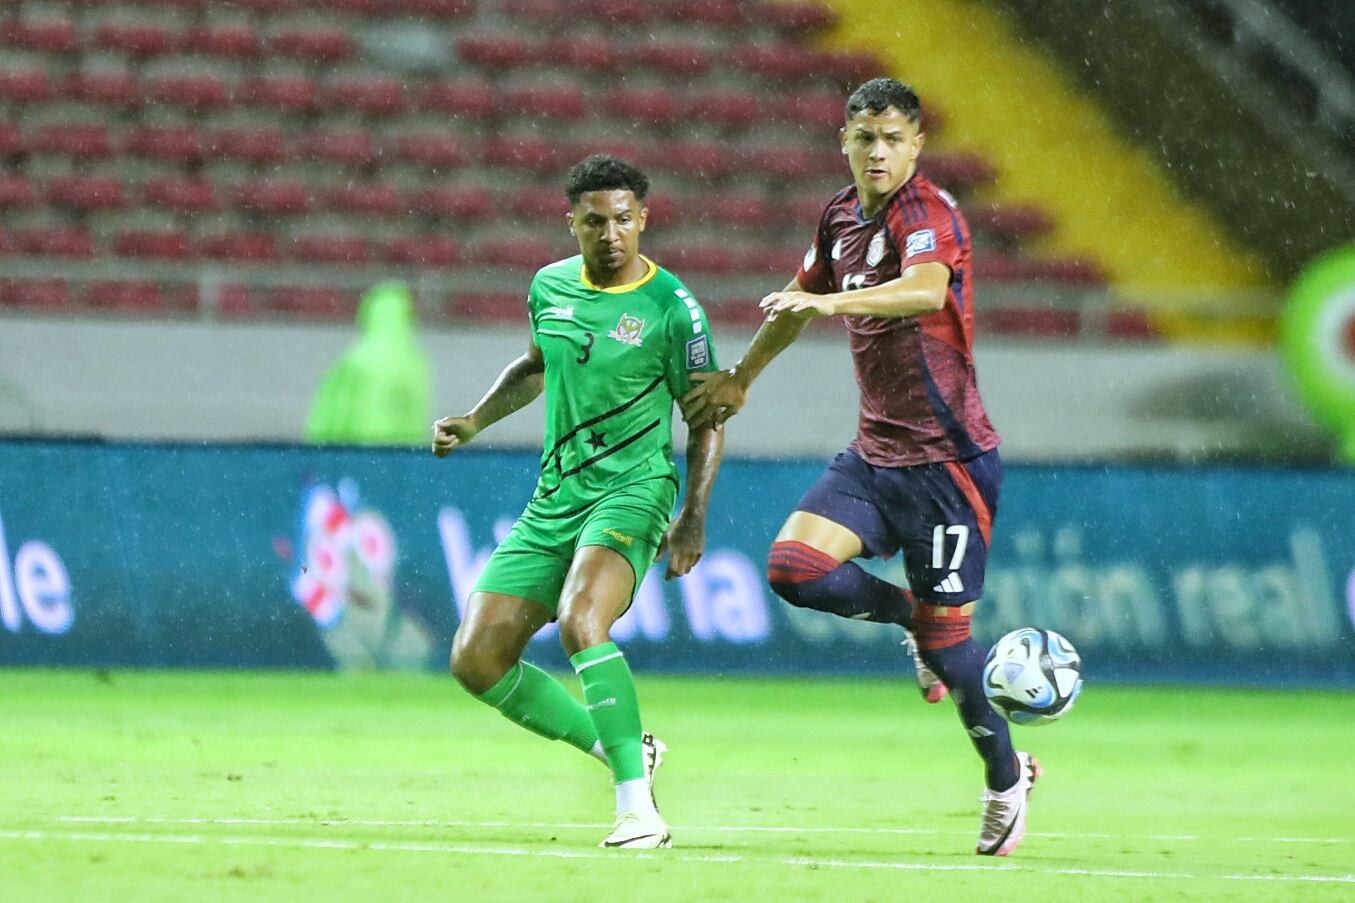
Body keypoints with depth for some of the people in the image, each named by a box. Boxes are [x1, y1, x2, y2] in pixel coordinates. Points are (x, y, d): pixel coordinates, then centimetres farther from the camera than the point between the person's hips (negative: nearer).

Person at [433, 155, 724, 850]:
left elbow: (707, 420, -2)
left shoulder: (671, 309, -9)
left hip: (632, 490, -7)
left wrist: (693, 518, -11)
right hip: (555, 499, 7)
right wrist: (473, 422, 17)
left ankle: (637, 806, -30)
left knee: (579, 621, -33)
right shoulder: (550, 287, 6)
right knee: (475, 660, -2)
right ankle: (624, 750, 12)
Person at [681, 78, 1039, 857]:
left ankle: (1008, 778, 18)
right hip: (876, 452, 7)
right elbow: (803, 297, 28)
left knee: (946, 633, -3)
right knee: (795, 567, -14)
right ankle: (914, 617, 13)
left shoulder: (928, 213, -16)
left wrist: (834, 300, -53)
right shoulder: (842, 216, 8)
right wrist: (741, 378, 35)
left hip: (946, 456, -7)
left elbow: (929, 289, -39)